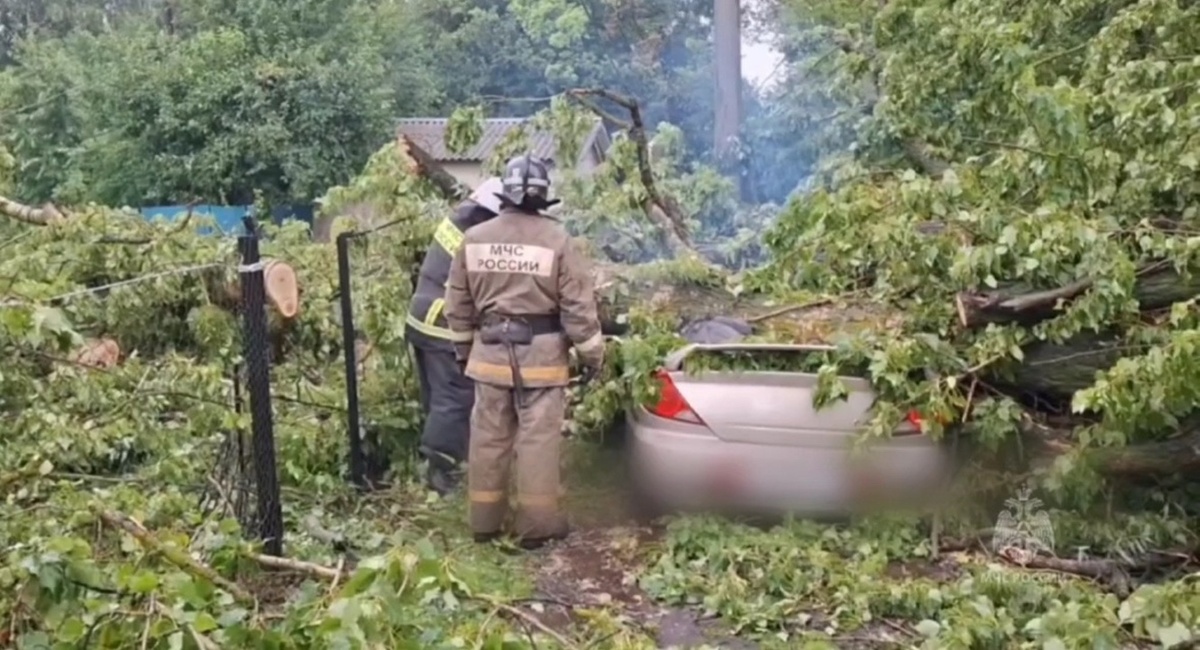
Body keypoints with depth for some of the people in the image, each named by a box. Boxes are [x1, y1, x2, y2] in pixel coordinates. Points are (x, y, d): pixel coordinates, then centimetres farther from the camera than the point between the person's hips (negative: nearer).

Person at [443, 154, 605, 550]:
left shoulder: (474, 239, 1)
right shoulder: (555, 239, -11)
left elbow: (458, 303, 9)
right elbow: (578, 305, -9)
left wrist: (464, 349, 21)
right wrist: (592, 354, 1)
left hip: (490, 352, 4)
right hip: (540, 354, -4)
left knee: (489, 436, 11)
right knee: (538, 439, 2)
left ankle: (485, 521, 20)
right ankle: (537, 524, 7)